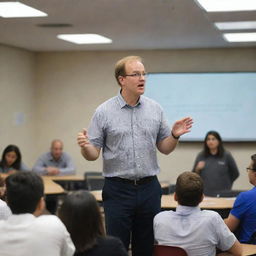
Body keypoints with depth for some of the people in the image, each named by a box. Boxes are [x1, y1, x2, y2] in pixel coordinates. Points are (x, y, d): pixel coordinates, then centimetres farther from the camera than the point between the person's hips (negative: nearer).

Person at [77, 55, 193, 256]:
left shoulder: (155, 109, 5)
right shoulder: (104, 112, -3)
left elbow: (164, 148, 10)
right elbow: (93, 154, -3)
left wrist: (175, 135, -9)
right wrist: (85, 147, -24)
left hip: (149, 189, 3)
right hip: (118, 190, -3)